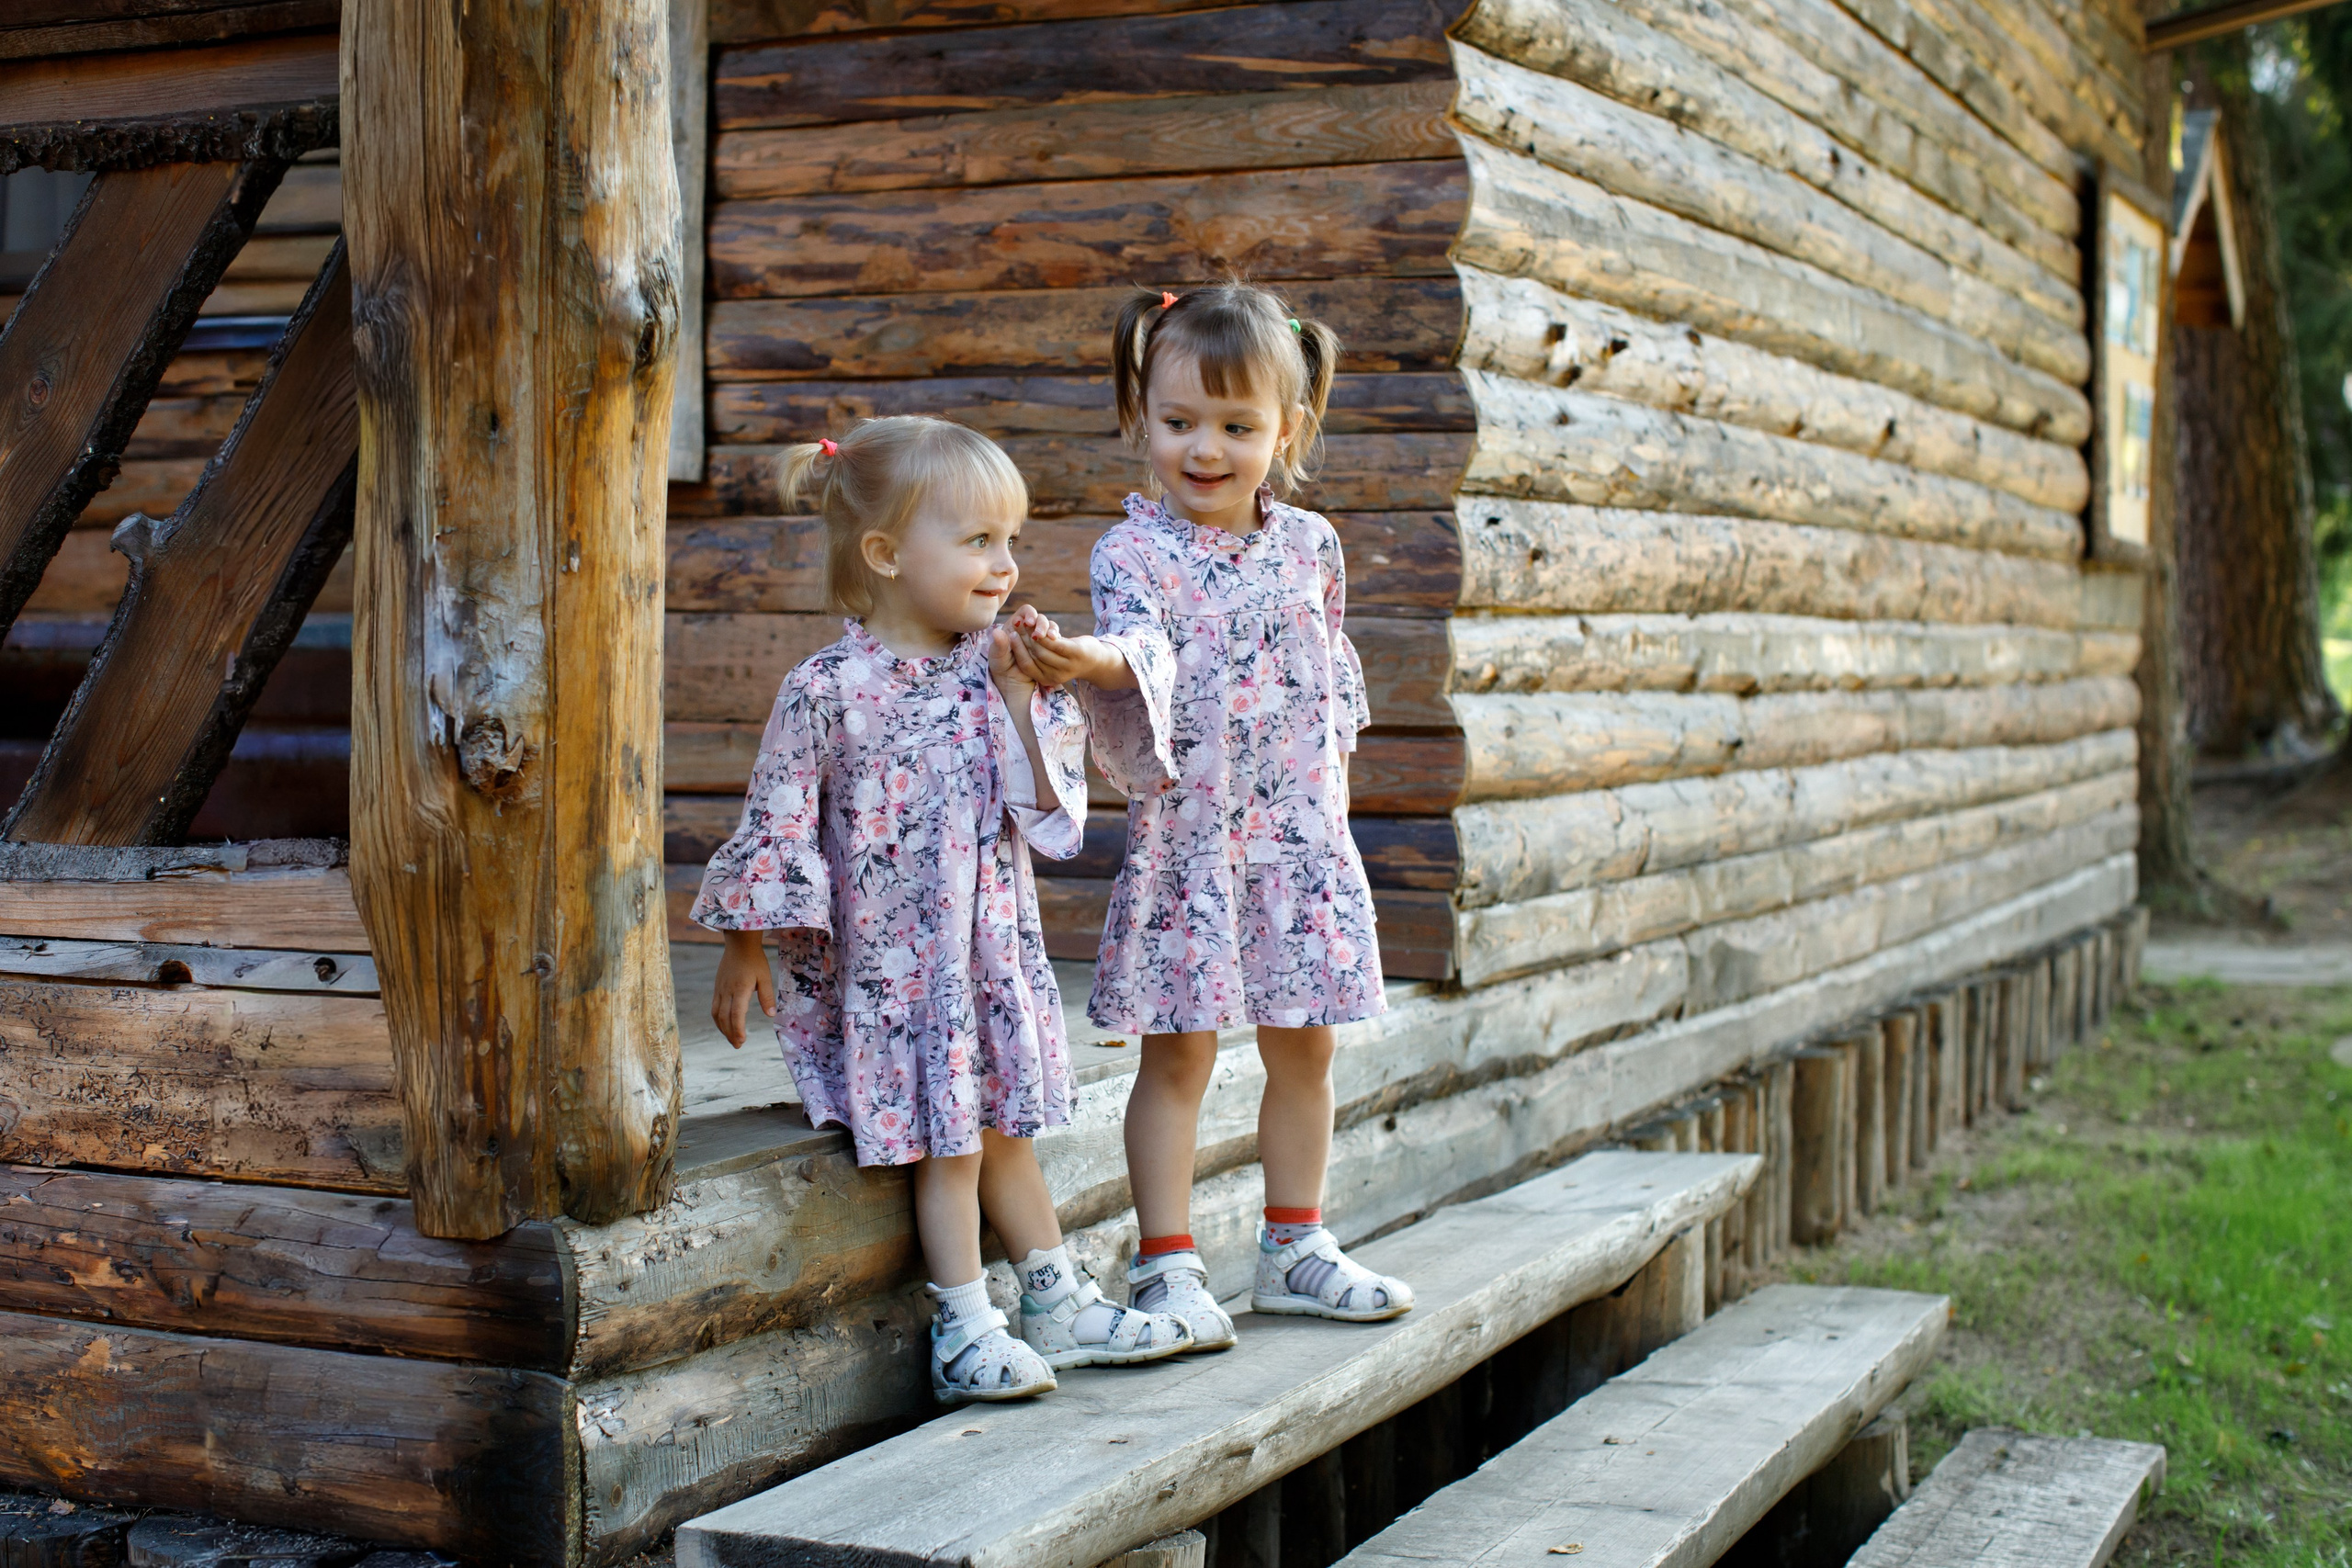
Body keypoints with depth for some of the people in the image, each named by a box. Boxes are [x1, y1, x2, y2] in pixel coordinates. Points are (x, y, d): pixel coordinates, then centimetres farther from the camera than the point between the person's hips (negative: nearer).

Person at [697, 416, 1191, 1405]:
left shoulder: (994, 669, 0)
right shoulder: (828, 690, -14)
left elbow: (1044, 808, -4)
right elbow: (775, 826, -8)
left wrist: (1021, 696, -14)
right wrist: (743, 954, -4)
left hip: (993, 944, 5)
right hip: (888, 961, -5)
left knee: (1005, 1130, 15)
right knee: (945, 1144, -2)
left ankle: (1058, 1304, 25)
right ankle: (965, 1331, 7)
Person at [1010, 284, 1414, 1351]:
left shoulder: (1310, 545, 6)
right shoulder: (1134, 551, -8)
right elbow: (1138, 637, -27)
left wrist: (1329, 751, 13)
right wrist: (1097, 661, -48)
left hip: (1302, 834, 5)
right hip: (1186, 834, -4)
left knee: (1303, 1051, 13)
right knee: (1178, 1054, -1)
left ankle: (1294, 1249, 28)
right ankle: (1167, 1265, 8)